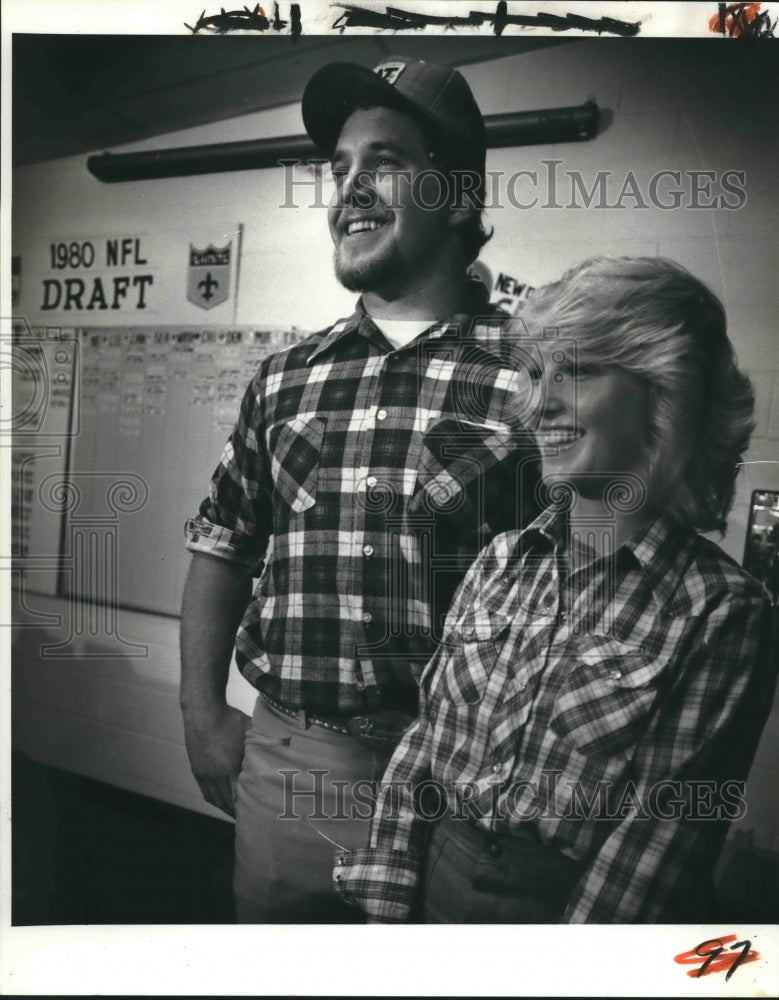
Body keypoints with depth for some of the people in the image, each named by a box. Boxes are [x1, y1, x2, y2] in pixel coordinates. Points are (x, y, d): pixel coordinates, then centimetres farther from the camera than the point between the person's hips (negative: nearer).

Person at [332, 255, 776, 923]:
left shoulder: (721, 610, -16)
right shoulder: (503, 561, -3)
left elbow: (664, 828, -17)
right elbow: (426, 739, 0)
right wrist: (386, 907, -3)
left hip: (569, 913, -4)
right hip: (437, 892, 5)